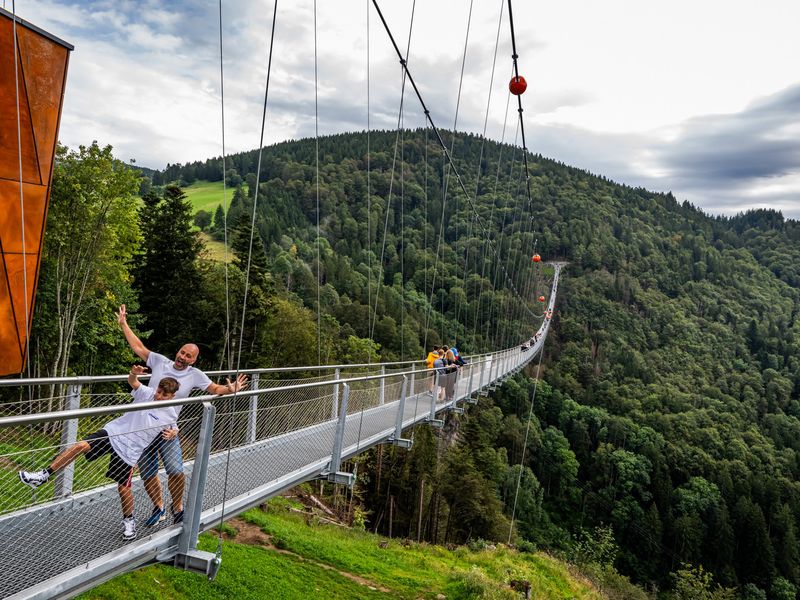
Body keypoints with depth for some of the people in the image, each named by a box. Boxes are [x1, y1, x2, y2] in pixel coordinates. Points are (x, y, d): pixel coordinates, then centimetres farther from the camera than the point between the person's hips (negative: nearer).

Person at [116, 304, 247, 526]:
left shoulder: (194, 375, 2)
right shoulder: (160, 361, 4)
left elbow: (214, 388, 4)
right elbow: (138, 347, 12)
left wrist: (230, 389, -16)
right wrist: (123, 324, 15)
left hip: (168, 429, -2)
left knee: (176, 471, -16)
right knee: (148, 474, 7)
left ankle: (177, 508, 8)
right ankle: (159, 508, 29)